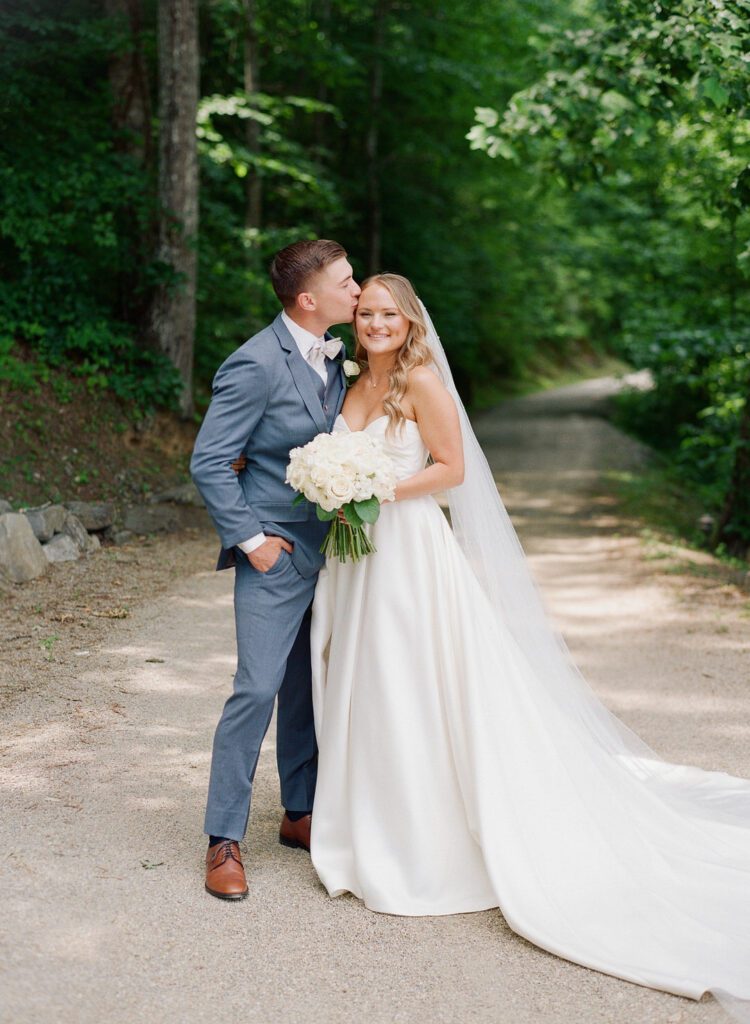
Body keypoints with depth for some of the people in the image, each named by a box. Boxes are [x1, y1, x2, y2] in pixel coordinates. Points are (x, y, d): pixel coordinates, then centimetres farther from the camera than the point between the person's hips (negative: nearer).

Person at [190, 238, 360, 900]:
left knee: (309, 688, 15)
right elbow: (209, 462, -16)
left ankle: (301, 814, 29)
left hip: (328, 545, 8)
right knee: (258, 689, -7)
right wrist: (248, 539, -16)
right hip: (277, 553, -7)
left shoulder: (333, 352, 6)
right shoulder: (256, 365, -18)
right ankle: (224, 839, 4)